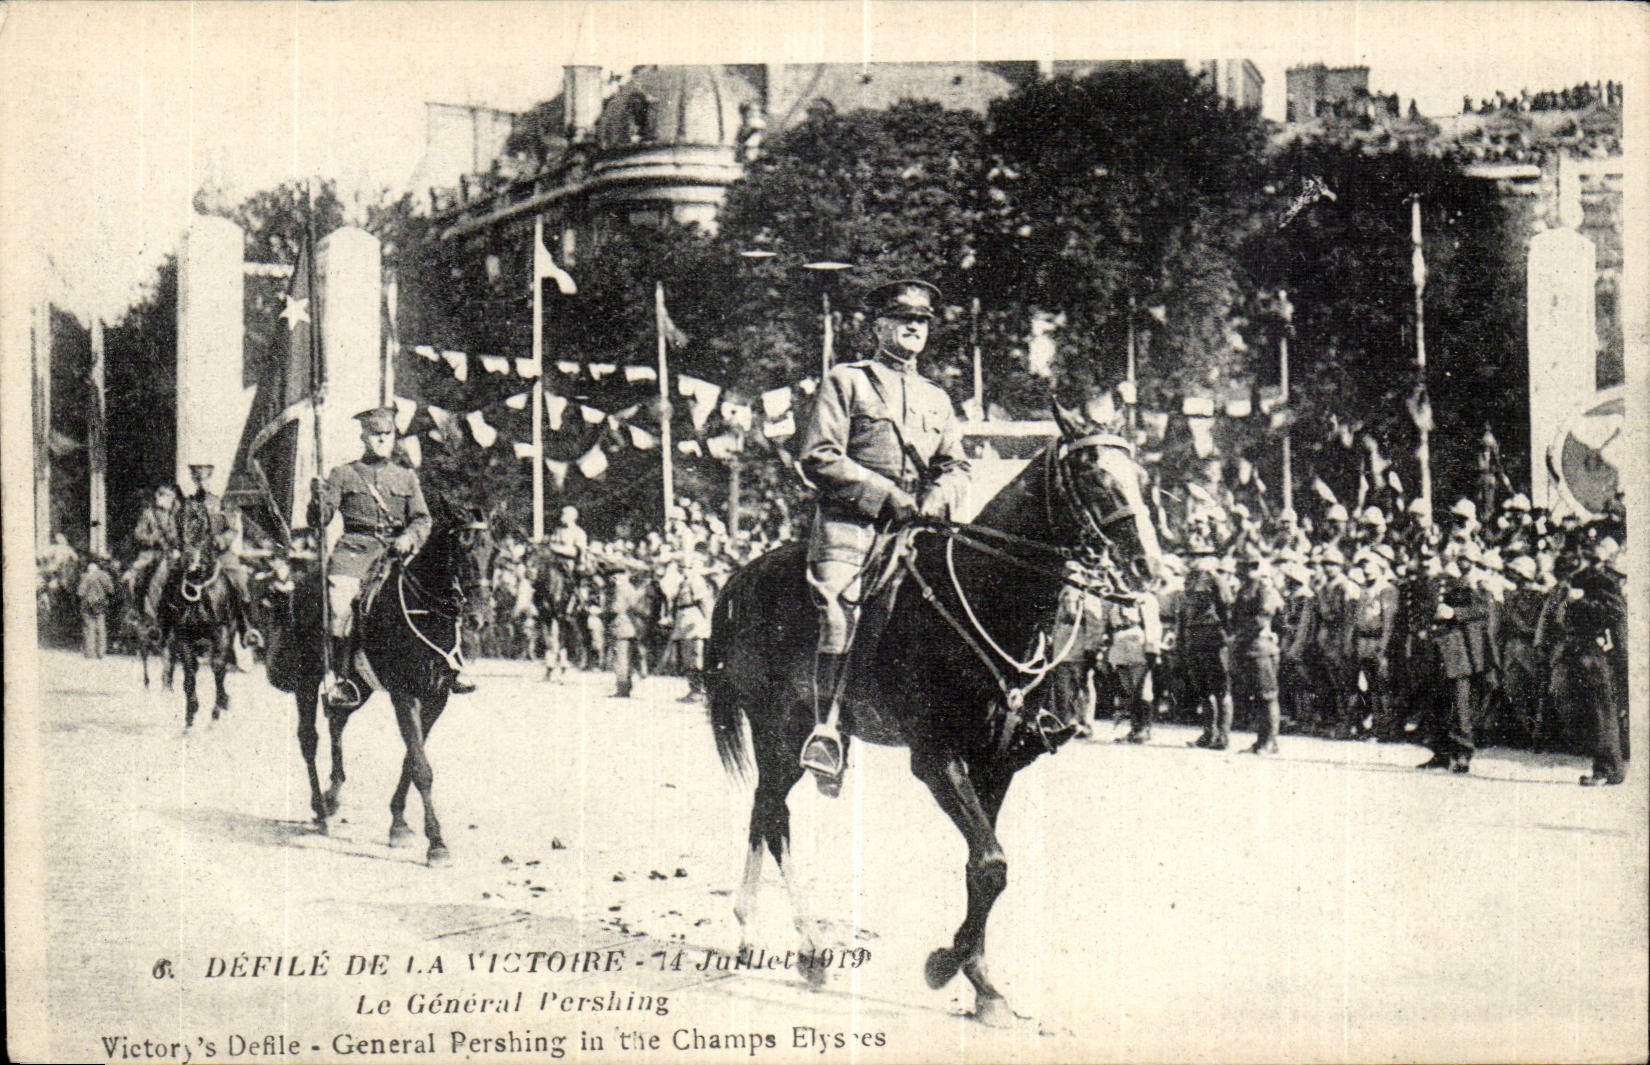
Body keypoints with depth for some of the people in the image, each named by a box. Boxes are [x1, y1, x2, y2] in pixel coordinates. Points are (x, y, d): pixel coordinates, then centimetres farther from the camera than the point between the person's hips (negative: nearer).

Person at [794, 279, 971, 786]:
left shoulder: (937, 399, 25)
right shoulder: (846, 381, 9)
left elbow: (955, 466, 20)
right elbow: (817, 457, -2)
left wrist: (936, 498, -4)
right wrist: (884, 492, -9)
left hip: (914, 528, 5)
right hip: (850, 521, -5)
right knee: (840, 611, -24)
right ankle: (826, 731, -24)